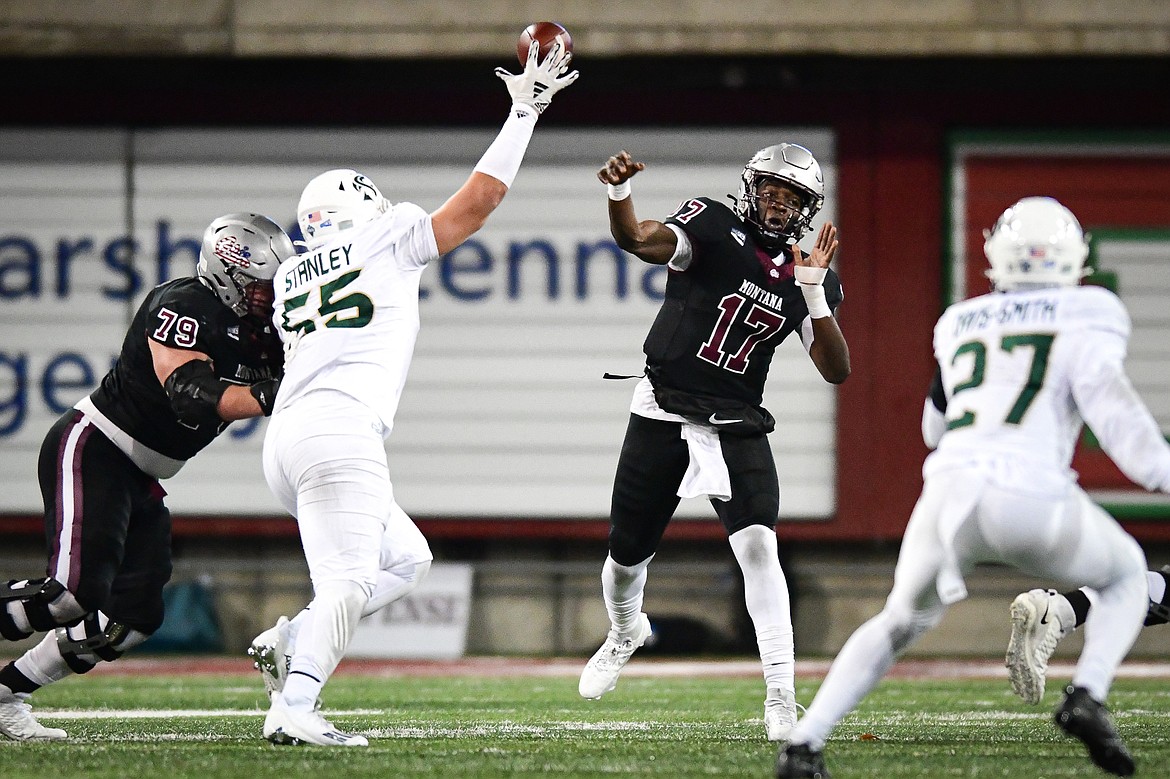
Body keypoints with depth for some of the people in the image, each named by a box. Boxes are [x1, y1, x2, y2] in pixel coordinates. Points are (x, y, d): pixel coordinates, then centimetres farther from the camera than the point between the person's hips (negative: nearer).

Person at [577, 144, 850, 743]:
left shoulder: (810, 279, 3)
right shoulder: (714, 228, -8)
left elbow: (837, 371, -3)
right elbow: (638, 241, -26)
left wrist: (814, 293, -16)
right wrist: (620, 191, -48)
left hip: (736, 427, 1)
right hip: (663, 417, -1)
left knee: (757, 546, -21)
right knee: (627, 555, 12)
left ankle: (781, 699, -21)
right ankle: (624, 634, 48)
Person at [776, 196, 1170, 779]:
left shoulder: (960, 324, 23)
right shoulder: (1086, 314, 11)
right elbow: (1103, 390, -9)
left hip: (949, 492, 3)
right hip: (1031, 499, -3)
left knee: (900, 621, 29)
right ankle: (1086, 696, 1)